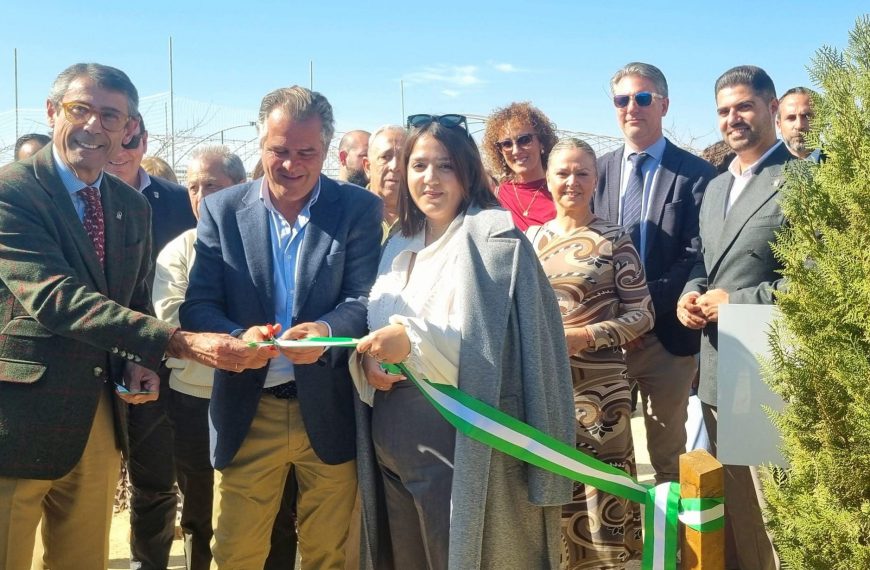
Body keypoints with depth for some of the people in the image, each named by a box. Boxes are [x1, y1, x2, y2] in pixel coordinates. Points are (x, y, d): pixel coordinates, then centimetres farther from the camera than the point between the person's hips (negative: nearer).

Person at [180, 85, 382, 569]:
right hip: (247, 413, 1)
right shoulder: (222, 210, 2)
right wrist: (239, 337, -25)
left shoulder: (360, 209, -1)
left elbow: (366, 299, -9)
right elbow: (198, 306, -3)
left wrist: (324, 329, -31)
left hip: (328, 413, -1)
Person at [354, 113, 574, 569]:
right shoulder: (399, 246, 14)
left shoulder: (493, 238, -7)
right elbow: (378, 326, 15)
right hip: (393, 445, 7)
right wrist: (369, 358, -7)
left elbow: (494, 342, -16)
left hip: (463, 442, -6)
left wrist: (413, 342, -25)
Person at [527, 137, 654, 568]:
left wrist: (587, 336, -17)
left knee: (598, 490, 1)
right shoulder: (531, 237, 9)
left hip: (597, 385, -4)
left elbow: (642, 315, -4)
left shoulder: (614, 239, -3)